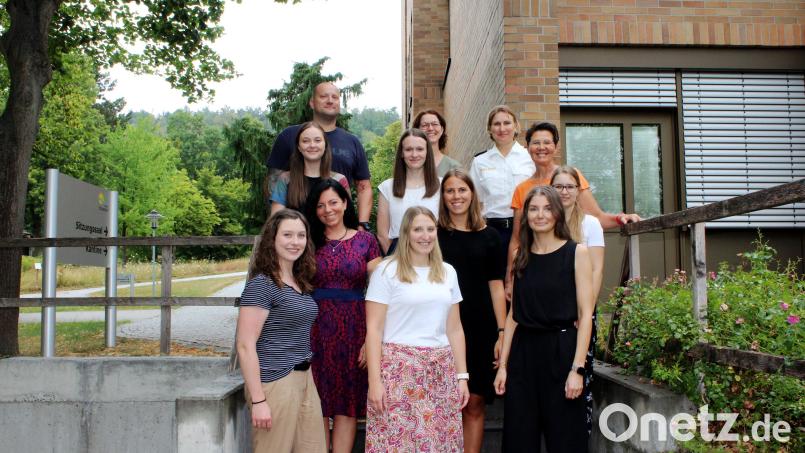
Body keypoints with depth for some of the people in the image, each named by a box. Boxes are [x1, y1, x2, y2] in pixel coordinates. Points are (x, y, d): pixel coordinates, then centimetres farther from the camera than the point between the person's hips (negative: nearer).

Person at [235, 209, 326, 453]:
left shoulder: (301, 284, 11)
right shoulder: (261, 285, -11)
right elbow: (245, 346, -15)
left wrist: (306, 376, 11)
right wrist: (258, 400, -17)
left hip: (305, 379, 7)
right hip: (274, 382, -7)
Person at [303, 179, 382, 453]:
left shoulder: (365, 241, 4)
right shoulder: (309, 242, 7)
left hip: (353, 329, 0)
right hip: (316, 329, 1)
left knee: (347, 405, 6)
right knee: (318, 404, 5)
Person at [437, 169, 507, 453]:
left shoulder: (488, 235, 7)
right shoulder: (433, 234, 3)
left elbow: (496, 286, 7)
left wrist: (502, 331, 1)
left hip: (480, 329, 1)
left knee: (475, 404, 5)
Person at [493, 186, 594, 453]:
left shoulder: (576, 252, -3)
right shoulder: (521, 257, 9)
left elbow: (585, 314, -7)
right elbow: (513, 315, 10)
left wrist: (577, 368, -15)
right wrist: (503, 365, 4)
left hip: (561, 349, -4)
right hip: (523, 351, 4)